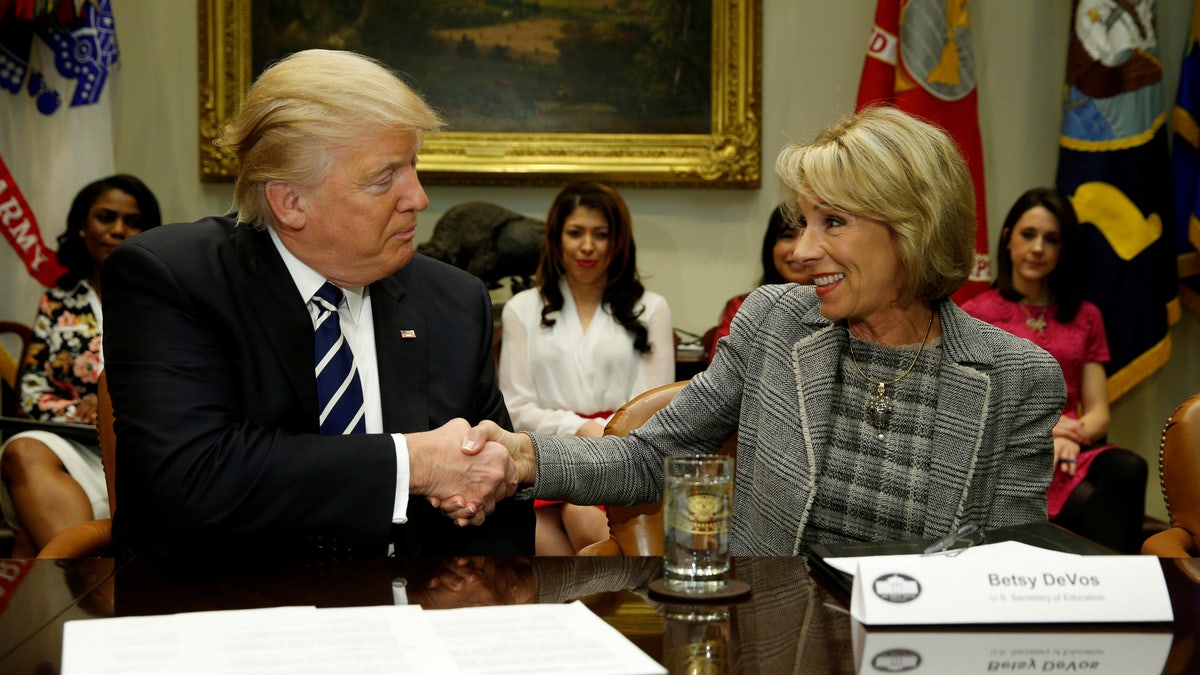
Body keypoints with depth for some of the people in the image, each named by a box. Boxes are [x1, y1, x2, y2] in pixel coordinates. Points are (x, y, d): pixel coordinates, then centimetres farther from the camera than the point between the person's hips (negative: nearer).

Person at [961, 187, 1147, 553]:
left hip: (1071, 452, 4)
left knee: (1128, 468, -34)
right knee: (1085, 502, -37)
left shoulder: (1085, 317, 21)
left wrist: (1071, 436, -10)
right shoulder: (975, 314, 10)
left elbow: (1098, 413, 13)